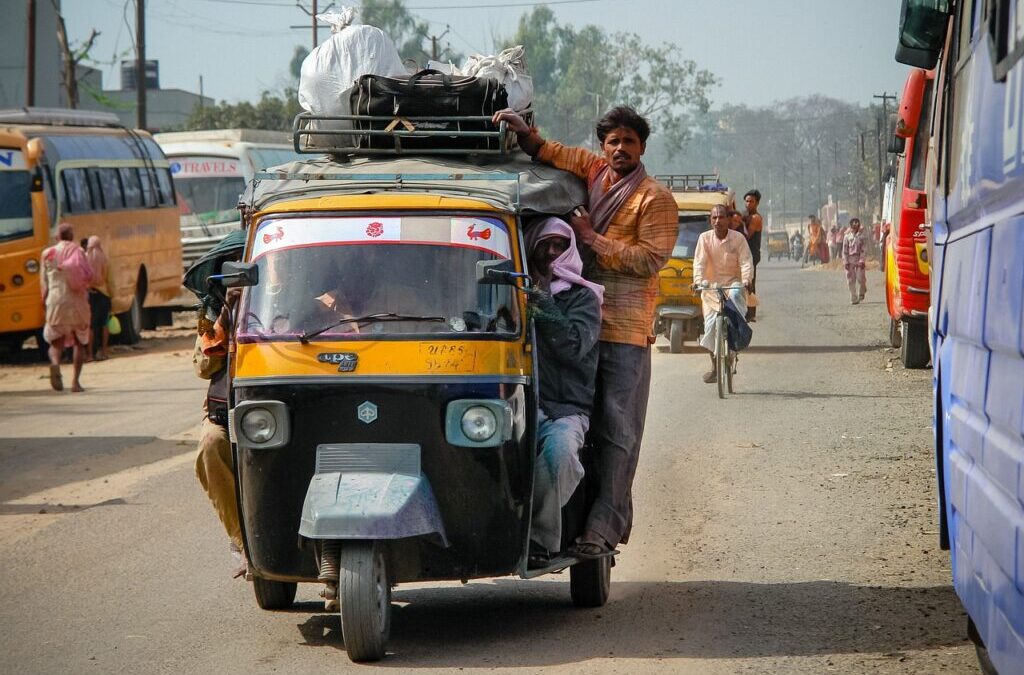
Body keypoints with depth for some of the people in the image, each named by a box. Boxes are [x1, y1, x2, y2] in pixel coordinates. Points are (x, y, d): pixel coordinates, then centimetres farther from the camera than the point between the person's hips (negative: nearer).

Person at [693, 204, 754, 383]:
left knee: (736, 295, -39)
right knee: (711, 325, -2)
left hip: (733, 282, -2)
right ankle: (715, 366, 10)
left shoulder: (738, 238, -4)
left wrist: (746, 280, -29)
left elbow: (746, 261, -11)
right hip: (711, 286, 2)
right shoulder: (705, 238, -1)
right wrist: (698, 280, -27)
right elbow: (699, 262, -9)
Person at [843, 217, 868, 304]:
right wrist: (845, 262, -2)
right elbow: (845, 250, 5)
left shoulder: (861, 236, 2)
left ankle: (862, 292, 24)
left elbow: (864, 249, -1)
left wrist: (862, 260, -10)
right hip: (850, 259, 1)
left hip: (859, 259, -1)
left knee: (860, 278, -6)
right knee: (851, 280, 0)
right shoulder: (847, 237, 5)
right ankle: (853, 299, 5)